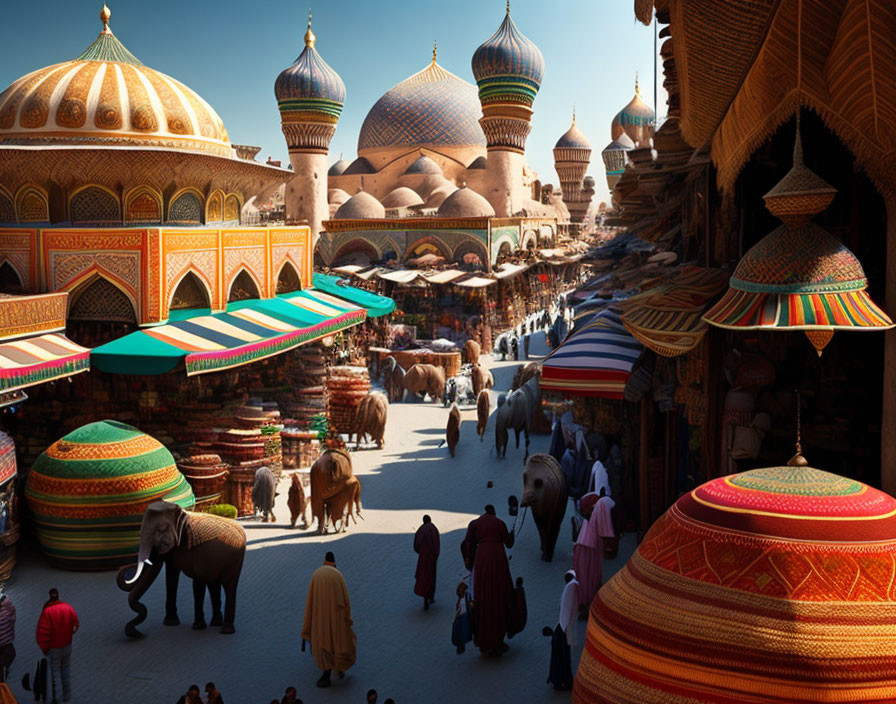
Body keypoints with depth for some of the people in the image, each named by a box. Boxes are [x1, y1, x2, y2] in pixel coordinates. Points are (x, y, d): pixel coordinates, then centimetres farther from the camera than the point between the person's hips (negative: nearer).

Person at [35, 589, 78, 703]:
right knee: (66, 670, 20)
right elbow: (76, 624, 5)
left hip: (54, 648, -4)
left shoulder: (47, 612, -22)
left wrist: (44, 648, -7)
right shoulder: (68, 607, -7)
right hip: (67, 645, 4)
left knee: (55, 672, 9)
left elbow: (43, 633, -21)